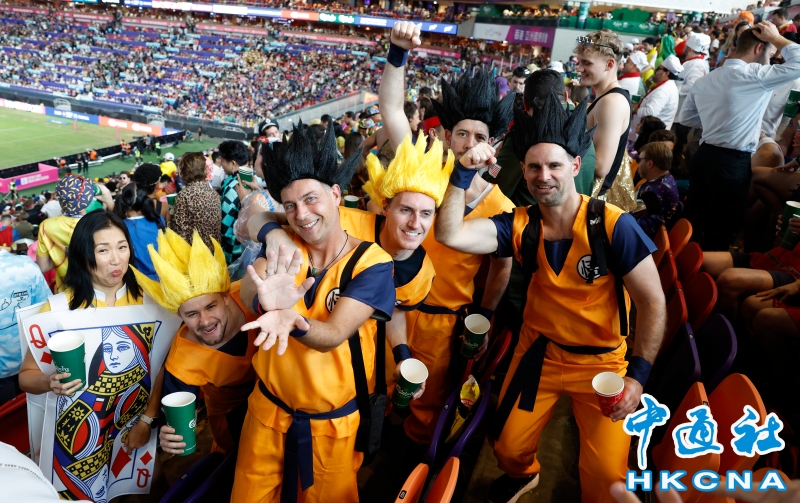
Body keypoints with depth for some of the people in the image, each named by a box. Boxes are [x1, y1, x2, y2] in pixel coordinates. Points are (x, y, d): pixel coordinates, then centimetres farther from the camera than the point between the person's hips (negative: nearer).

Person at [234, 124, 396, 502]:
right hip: (269, 407, 3)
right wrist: (265, 300, -48)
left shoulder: (372, 263, -17)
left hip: (331, 421, -3)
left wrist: (292, 321, -47)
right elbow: (247, 288, -24)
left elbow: (332, 335, -25)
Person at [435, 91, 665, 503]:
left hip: (602, 360, -3)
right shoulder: (519, 225, -10)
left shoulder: (613, 226, -19)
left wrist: (638, 374, -19)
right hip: (539, 353, 3)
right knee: (507, 446, 13)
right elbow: (450, 235, -20)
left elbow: (653, 303, -14)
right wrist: (463, 174, -27)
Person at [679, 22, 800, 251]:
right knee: (719, 232, 5)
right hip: (733, 164, -8)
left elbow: (685, 118, 18)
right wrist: (776, 38, 0)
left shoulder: (704, 80, 10)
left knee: (693, 221, 17)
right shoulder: (754, 75, -14)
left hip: (704, 155, 8)